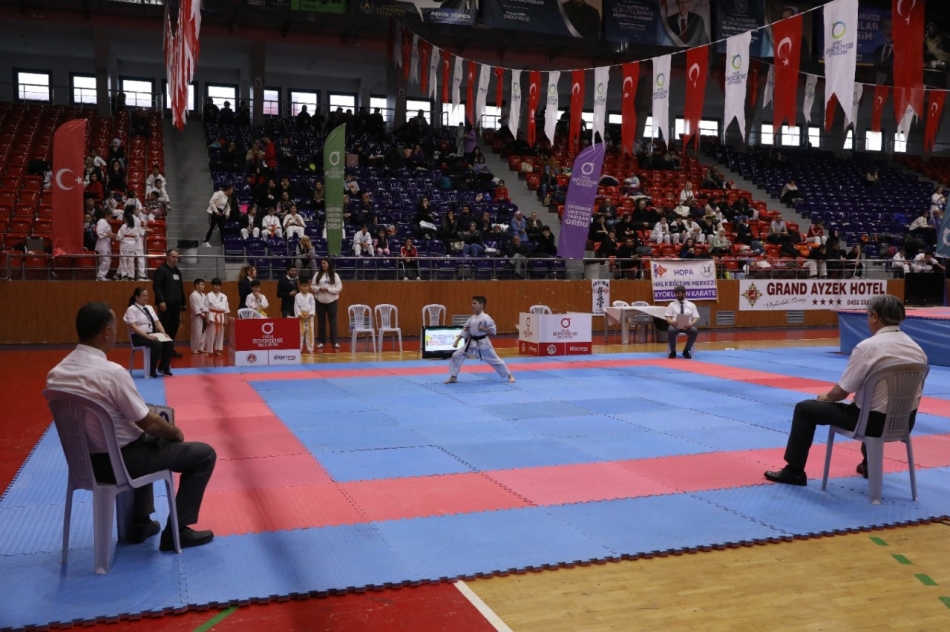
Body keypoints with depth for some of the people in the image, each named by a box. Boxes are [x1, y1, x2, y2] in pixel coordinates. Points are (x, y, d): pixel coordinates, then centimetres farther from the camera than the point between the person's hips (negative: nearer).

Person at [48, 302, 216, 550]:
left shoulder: (55, 373, -5)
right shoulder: (111, 372, -27)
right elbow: (149, 423, -19)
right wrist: (175, 432, 2)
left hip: (86, 460, 8)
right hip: (119, 461, -8)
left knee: (144, 438, 39)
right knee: (204, 454, 5)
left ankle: (139, 523, 43)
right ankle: (176, 531, 10)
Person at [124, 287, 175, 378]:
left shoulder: (149, 307, 17)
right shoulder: (131, 309, -6)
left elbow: (157, 322, 13)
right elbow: (133, 327, -16)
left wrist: (163, 333, -6)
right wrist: (147, 336, -25)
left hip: (152, 334, 7)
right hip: (139, 336, -7)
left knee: (170, 342, -18)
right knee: (157, 345, -33)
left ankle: (163, 368, -5)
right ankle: (152, 370, -18)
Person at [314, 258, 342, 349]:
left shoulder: (335, 275, 0)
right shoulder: (317, 274, 5)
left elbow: (339, 288, -6)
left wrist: (328, 289, -15)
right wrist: (319, 289, -15)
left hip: (332, 301, -1)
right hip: (320, 301, 2)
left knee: (333, 321, 0)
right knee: (321, 322, 5)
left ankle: (334, 342, 3)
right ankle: (321, 341, 13)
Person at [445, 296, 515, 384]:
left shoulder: (486, 318, -16)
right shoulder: (472, 318, 3)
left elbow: (493, 331, -13)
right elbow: (464, 330, 7)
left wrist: (483, 329, -26)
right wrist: (457, 341, 2)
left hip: (483, 343, -6)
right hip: (471, 343, 6)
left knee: (495, 360, 5)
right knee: (456, 355, -1)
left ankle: (510, 376, 22)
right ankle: (453, 377, 11)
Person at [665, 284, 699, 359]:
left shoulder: (691, 305, 14)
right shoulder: (671, 305, 13)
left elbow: (696, 318, 6)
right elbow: (668, 318, 6)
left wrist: (691, 324, -17)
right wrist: (672, 322, -19)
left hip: (687, 326, 1)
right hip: (675, 325, -1)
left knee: (695, 331, -34)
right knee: (670, 331, -37)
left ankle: (686, 351, -10)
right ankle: (673, 351, -13)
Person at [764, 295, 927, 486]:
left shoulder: (868, 347, -18)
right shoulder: (917, 348, 2)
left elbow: (841, 392, -13)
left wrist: (826, 397, 10)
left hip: (876, 421, -7)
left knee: (805, 408, 7)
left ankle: (794, 471, 13)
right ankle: (869, 465, 51)